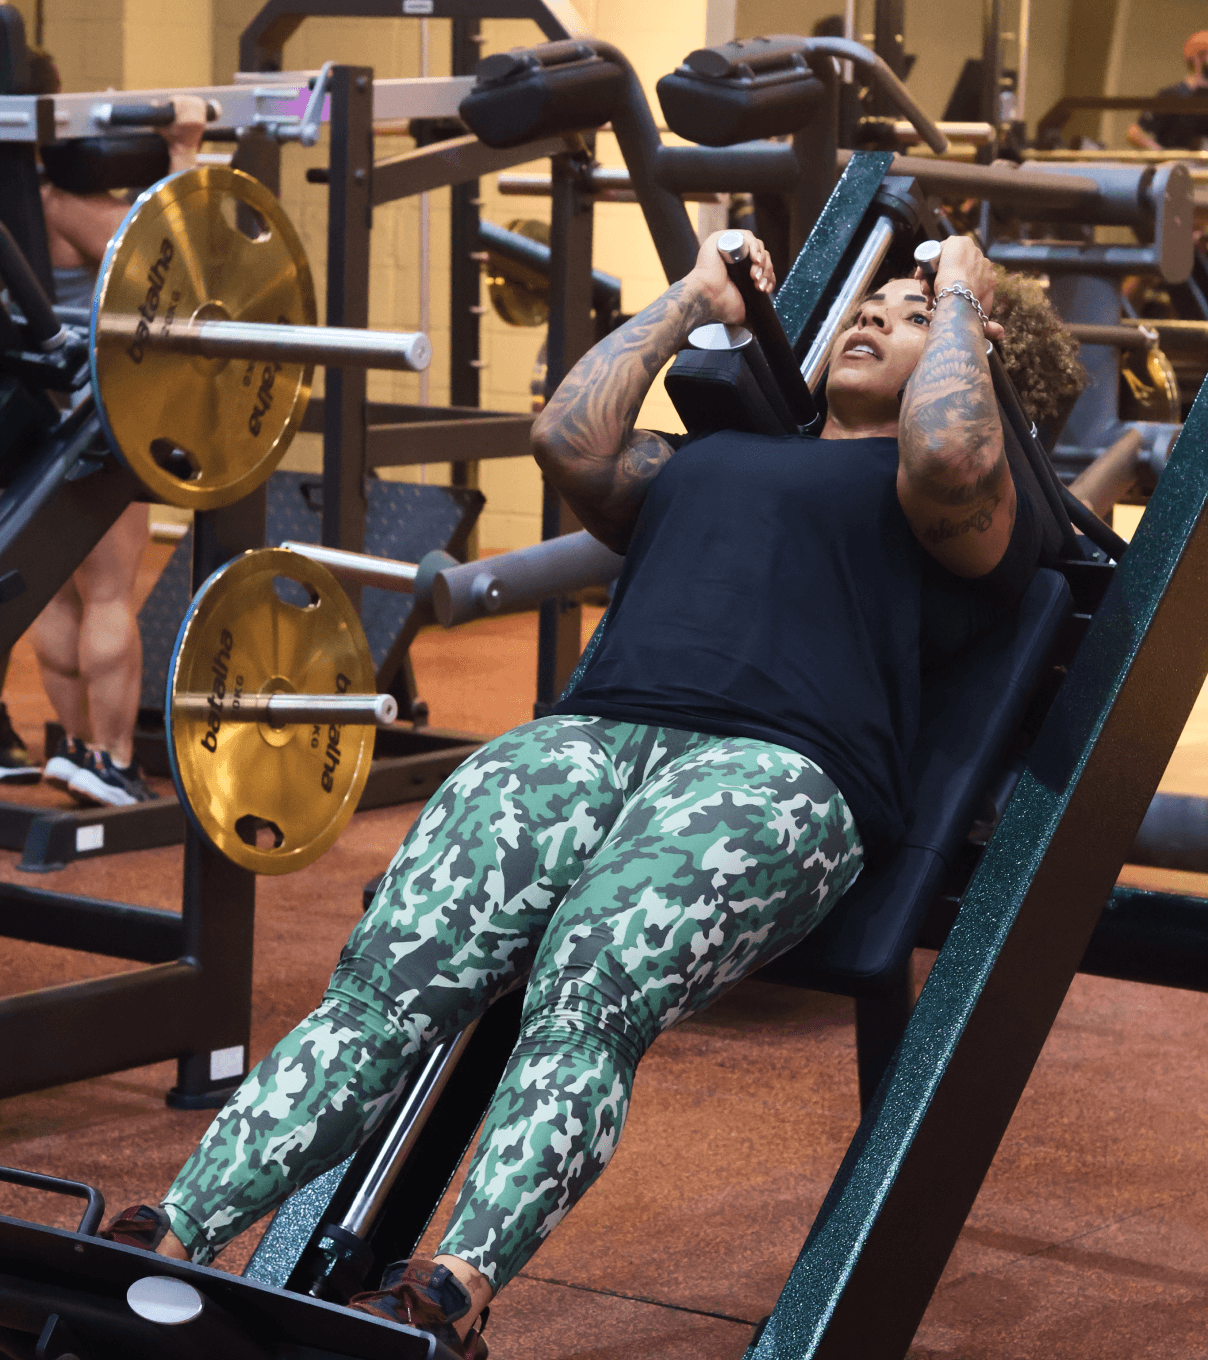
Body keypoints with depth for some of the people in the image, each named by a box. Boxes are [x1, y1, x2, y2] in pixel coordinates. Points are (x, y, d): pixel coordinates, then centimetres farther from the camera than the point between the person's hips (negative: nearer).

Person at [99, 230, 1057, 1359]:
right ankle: (173, 1246, -32)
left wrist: (964, 302, 12)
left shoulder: (977, 507, 19)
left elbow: (948, 461, -5)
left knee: (588, 994, -34)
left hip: (780, 766, -5)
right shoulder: (710, 455, 36)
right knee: (386, 979, -21)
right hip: (592, 732, 5)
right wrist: (692, 300, 32)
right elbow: (569, 440, 21)